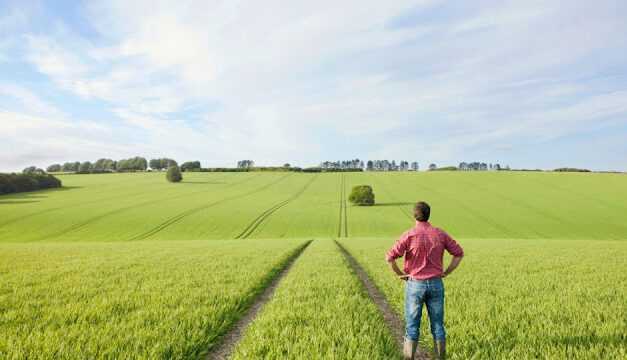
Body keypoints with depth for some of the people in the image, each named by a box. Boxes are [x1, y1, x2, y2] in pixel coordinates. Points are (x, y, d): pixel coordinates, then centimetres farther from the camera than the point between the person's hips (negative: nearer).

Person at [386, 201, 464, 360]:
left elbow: (390, 257, -19)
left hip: (415, 284, -3)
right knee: (438, 326, 12)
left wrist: (400, 274, -3)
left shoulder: (409, 235, -13)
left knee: (412, 327, 4)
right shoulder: (440, 234, -1)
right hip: (436, 284, 3)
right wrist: (446, 273, 9)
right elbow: (459, 253, 6)